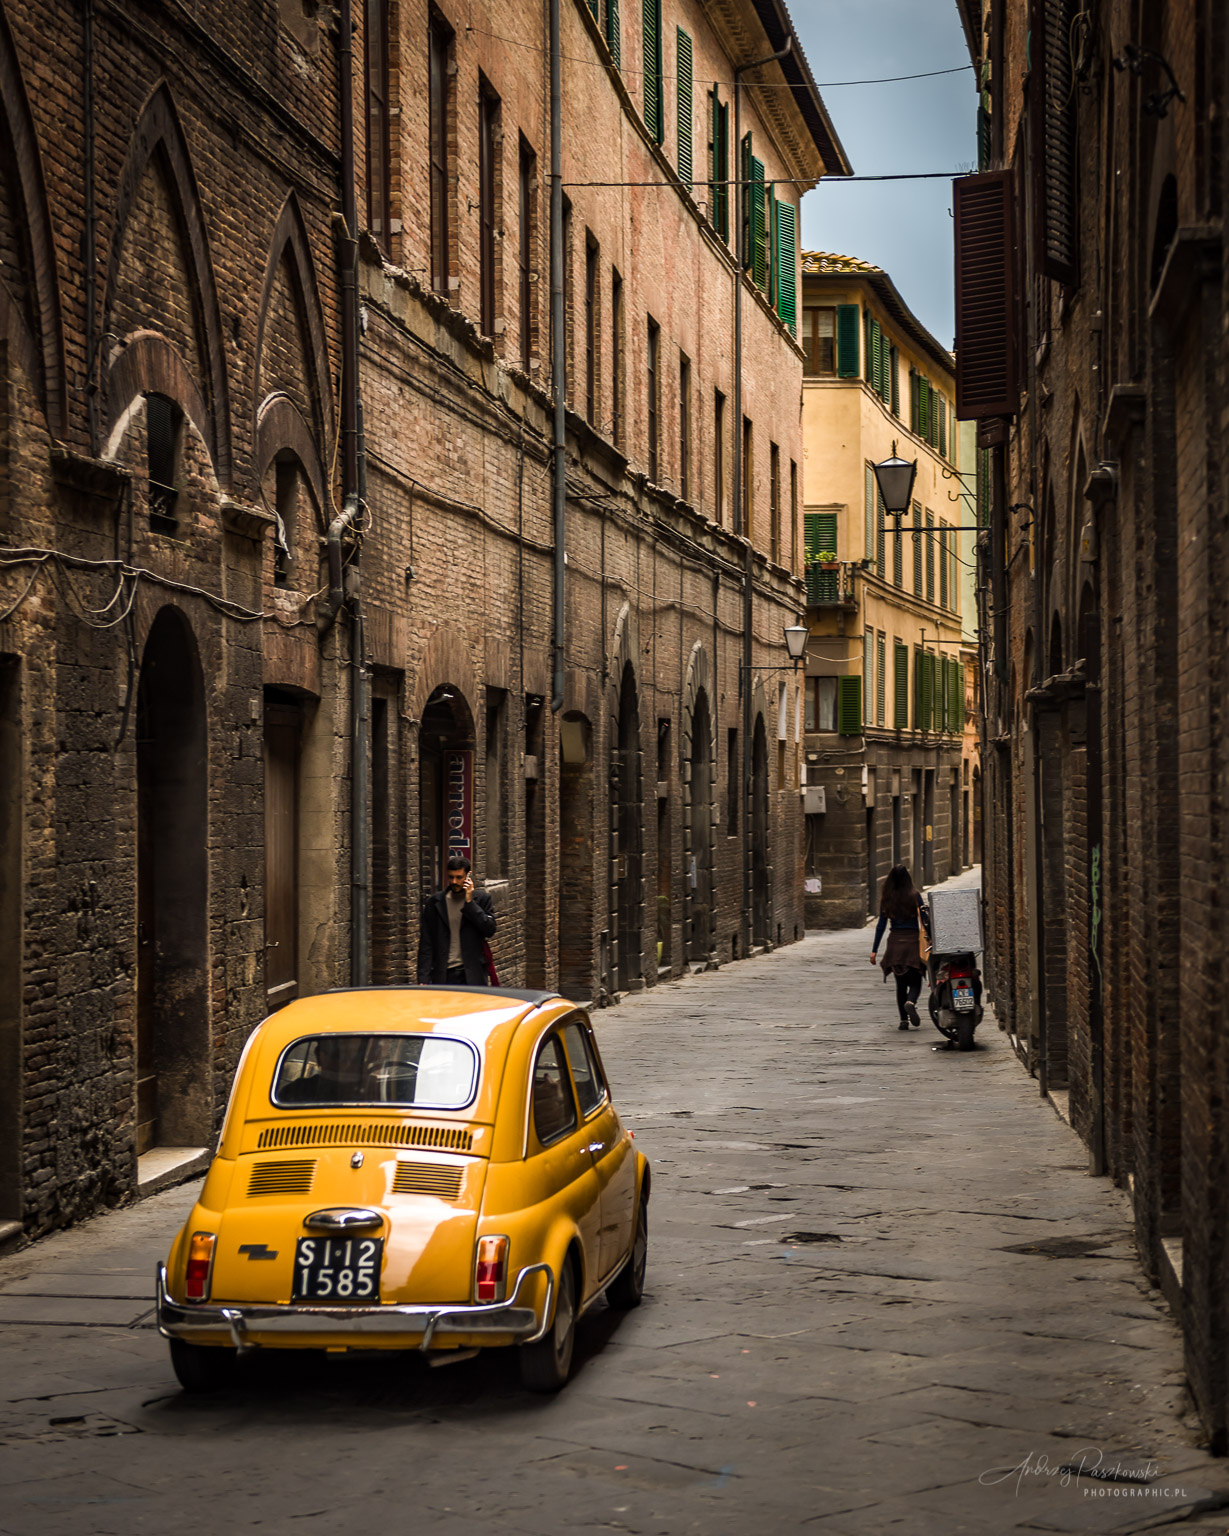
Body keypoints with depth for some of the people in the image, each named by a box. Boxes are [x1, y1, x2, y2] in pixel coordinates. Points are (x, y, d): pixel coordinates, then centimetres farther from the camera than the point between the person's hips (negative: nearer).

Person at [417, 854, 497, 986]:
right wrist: (423, 978, -1)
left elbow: (490, 930, -6)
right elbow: (426, 943, 6)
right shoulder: (434, 902, 7)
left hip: (473, 976, -1)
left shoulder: (481, 899, 6)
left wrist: (469, 902, -8)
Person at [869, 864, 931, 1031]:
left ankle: (903, 1019, 4)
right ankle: (911, 1002, -28)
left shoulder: (886, 899, 3)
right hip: (913, 941, -2)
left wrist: (875, 950, 7)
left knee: (900, 983, 11)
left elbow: (881, 925, 4)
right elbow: (925, 920, -4)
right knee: (915, 981, 3)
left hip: (895, 942, 2)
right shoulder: (914, 896, -4)